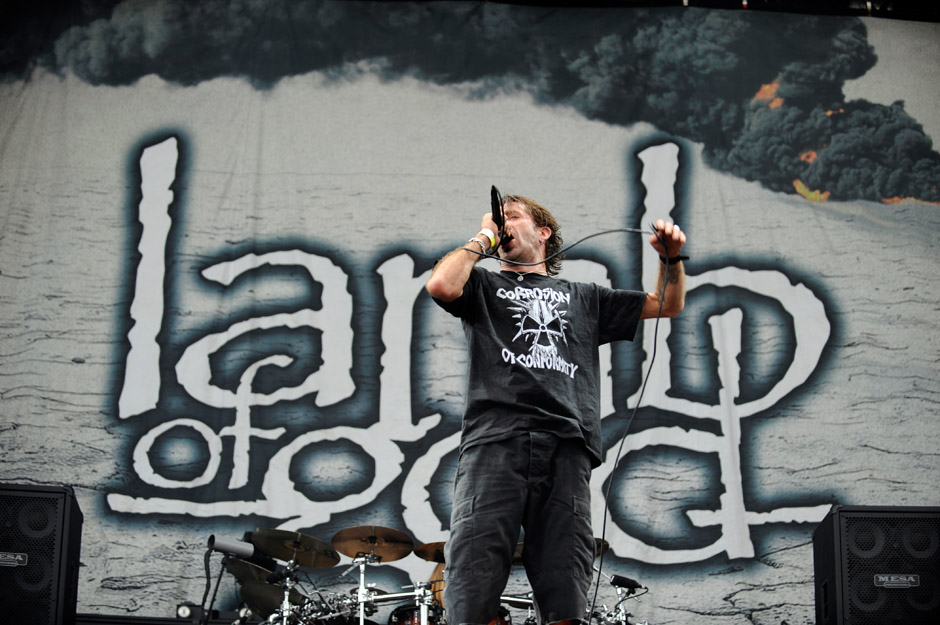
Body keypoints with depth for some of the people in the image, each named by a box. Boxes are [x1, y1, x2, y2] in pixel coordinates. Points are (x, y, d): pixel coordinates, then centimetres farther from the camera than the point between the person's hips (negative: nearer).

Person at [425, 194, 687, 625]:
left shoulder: (583, 297, 32)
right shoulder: (485, 287, 26)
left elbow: (668, 305, 34)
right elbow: (441, 285, 2)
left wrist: (671, 259, 16)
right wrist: (483, 238, 17)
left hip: (567, 447, 2)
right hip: (495, 439, -2)